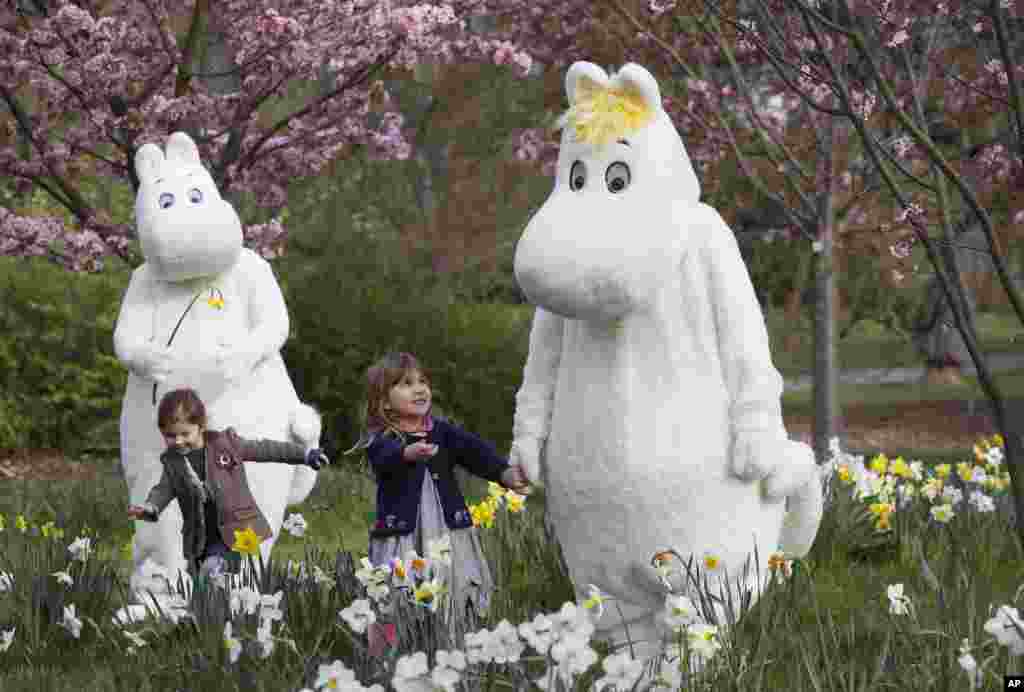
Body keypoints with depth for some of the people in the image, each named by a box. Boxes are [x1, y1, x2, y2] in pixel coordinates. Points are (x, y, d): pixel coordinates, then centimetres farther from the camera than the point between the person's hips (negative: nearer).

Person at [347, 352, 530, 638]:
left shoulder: (442, 431, 10)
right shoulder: (379, 440, -1)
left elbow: (475, 451, -5)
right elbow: (388, 457, -24)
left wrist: (505, 472, -25)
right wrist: (409, 453, -48)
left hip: (449, 537, 4)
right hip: (402, 542, -4)